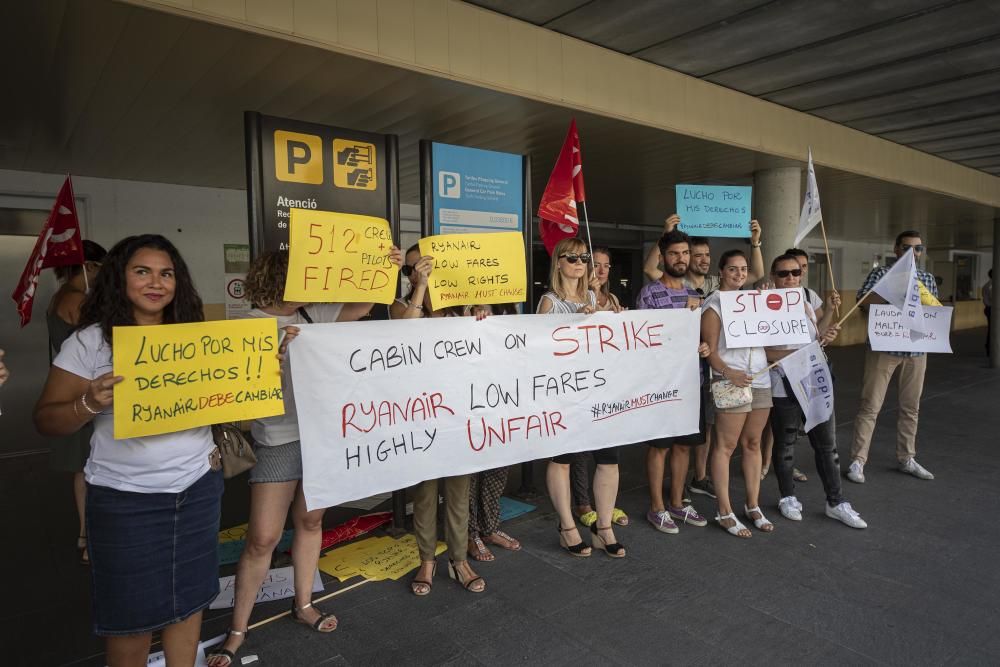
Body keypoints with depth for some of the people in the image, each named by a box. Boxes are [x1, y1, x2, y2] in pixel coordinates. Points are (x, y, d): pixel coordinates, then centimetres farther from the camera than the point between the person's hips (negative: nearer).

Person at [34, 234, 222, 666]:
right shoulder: (89, 341, -7)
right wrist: (89, 404, -25)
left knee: (189, 596, 15)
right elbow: (45, 421, -6)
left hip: (198, 486, 3)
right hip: (125, 497, -3)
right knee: (130, 609, 12)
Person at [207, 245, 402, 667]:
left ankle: (303, 605, 35)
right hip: (279, 443, -5)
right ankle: (237, 629, 21)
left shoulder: (312, 315, 6)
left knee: (310, 522, 16)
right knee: (262, 539, 1)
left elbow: (358, 310, 11)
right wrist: (278, 351, -28)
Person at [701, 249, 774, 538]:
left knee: (752, 443, 12)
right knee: (726, 446, -1)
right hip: (732, 382, -6)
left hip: (761, 379, 7)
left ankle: (753, 506, 23)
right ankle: (725, 512, 8)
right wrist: (728, 372, -27)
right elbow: (710, 349, -12)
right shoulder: (714, 303, -5)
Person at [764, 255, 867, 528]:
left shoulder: (806, 305, 10)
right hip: (784, 388, -5)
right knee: (785, 446, 10)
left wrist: (828, 311, 8)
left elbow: (816, 339, 16)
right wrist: (805, 351, -21)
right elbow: (767, 353, -17)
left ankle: (836, 503, 22)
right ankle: (788, 498, 28)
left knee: (827, 445, 10)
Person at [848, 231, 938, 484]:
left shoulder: (927, 278, 12)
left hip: (916, 350, 5)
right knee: (870, 406, -2)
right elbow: (863, 304, -11)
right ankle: (857, 461, 4)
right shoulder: (881, 274, -2)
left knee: (911, 407, 13)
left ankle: (906, 459, 27)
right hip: (884, 347, -5)